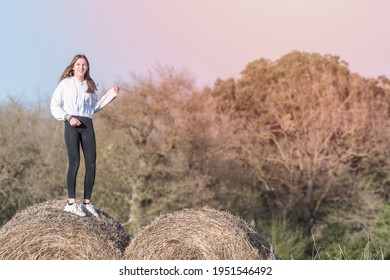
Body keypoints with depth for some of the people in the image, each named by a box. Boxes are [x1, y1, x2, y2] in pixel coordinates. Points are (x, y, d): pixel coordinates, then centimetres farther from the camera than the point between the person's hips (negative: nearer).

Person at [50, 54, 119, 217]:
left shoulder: (90, 85, 18)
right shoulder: (66, 83, 5)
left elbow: (95, 106, 26)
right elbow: (54, 106, 4)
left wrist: (112, 94, 20)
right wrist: (68, 117, -10)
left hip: (87, 125, 5)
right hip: (72, 125, -5)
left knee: (91, 164, 0)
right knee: (74, 163, -12)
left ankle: (87, 202, 8)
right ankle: (71, 203, -10)